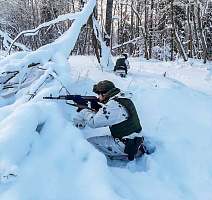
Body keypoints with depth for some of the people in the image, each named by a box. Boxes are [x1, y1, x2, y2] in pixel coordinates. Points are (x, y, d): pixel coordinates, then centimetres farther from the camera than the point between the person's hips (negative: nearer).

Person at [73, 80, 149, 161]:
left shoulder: (114, 105, -21)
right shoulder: (123, 99, 8)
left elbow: (93, 122, -17)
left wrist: (85, 111, 0)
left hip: (125, 145, -10)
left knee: (90, 143, -7)